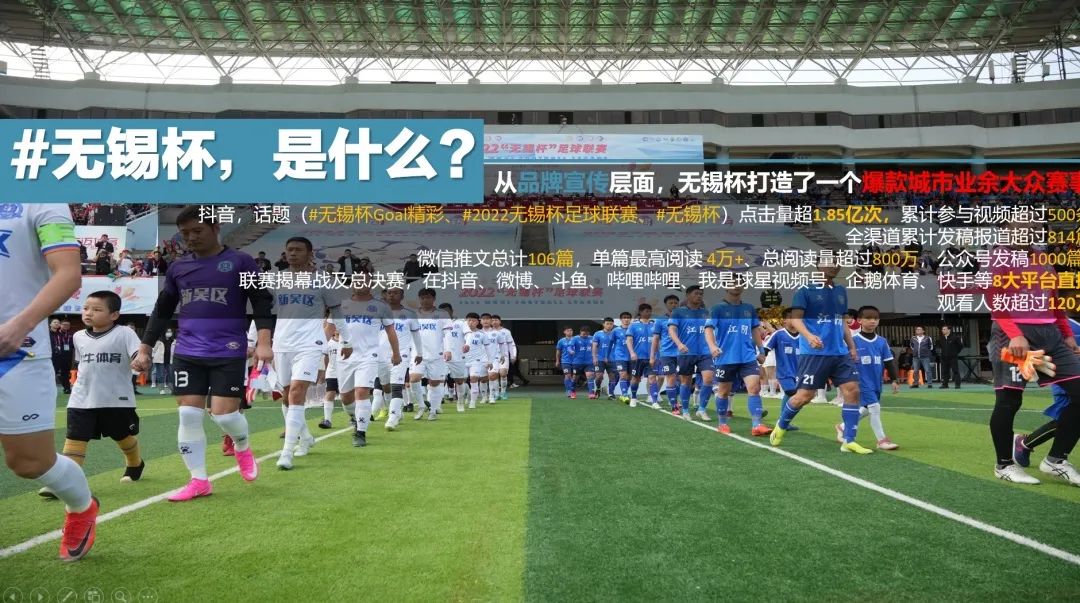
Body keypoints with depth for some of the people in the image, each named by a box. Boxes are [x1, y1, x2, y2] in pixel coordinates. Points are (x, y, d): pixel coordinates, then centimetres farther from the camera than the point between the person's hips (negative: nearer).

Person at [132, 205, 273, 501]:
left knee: (224, 413, -8)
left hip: (228, 354, -4)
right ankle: (199, 481, 11)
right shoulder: (177, 267, 11)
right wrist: (145, 349, 16)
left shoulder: (240, 262, -2)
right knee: (188, 415, -1)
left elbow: (263, 303, -4)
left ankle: (243, 448, 26)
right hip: (187, 354, 4)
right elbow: (162, 311, 20)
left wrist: (263, 342, -16)